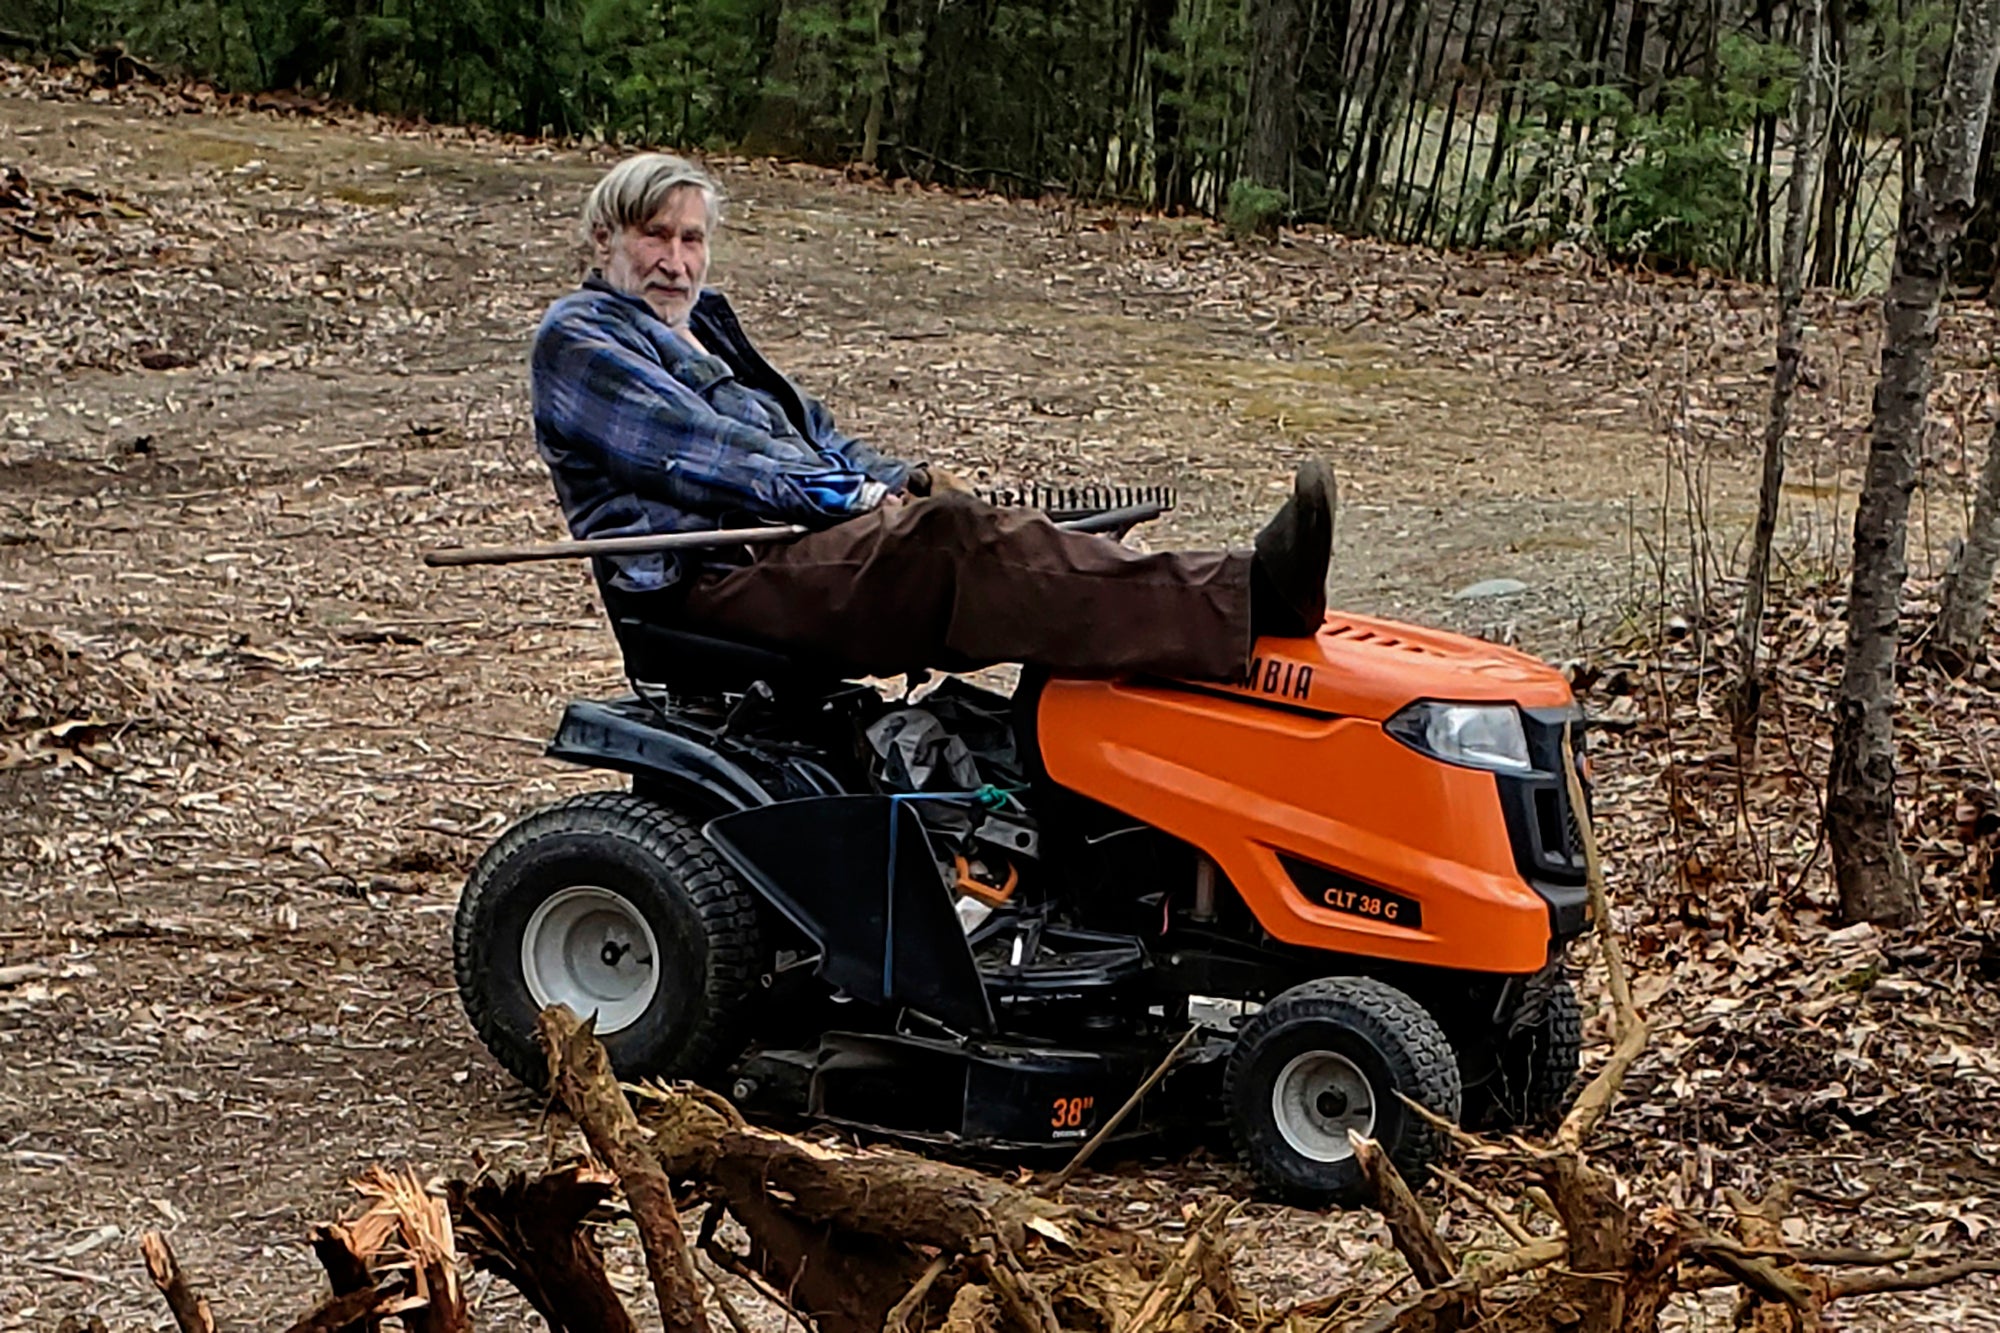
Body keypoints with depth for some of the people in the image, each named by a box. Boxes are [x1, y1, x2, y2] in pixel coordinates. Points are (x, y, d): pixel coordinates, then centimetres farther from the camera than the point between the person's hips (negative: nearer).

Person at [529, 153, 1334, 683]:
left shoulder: (704, 323, 29)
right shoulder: (577, 340, 0)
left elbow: (803, 427, 26)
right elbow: (694, 453, -12)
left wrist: (897, 481, 4)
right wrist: (857, 497, -16)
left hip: (788, 550, 9)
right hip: (704, 586, -9)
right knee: (944, 538, -31)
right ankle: (1246, 602, -47)